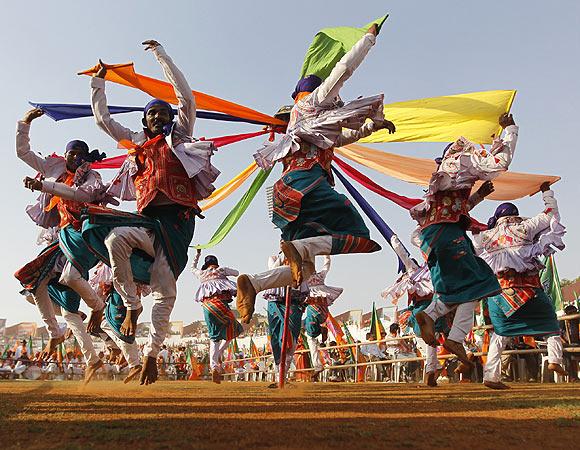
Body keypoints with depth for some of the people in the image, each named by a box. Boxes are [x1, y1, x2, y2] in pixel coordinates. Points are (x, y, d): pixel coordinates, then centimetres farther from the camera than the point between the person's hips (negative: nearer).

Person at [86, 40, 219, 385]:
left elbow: (186, 96, 5)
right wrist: (99, 81, 30)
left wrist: (160, 53, 10)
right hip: (148, 219, 3)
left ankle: (152, 353, 4)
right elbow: (102, 118, 29)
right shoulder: (137, 143, 22)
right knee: (114, 239, -30)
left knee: (166, 290, -7)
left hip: (177, 219, -3)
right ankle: (132, 304, -12)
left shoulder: (180, 136, 13)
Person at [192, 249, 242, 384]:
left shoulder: (201, 273, 22)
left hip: (206, 305, 4)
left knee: (214, 336, 7)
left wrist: (198, 254, 55)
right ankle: (219, 354, -6)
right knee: (234, 328, 10)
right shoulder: (221, 270, 13)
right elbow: (236, 273, 29)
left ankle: (213, 366, -5)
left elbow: (193, 267, 44)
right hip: (220, 302, -4)